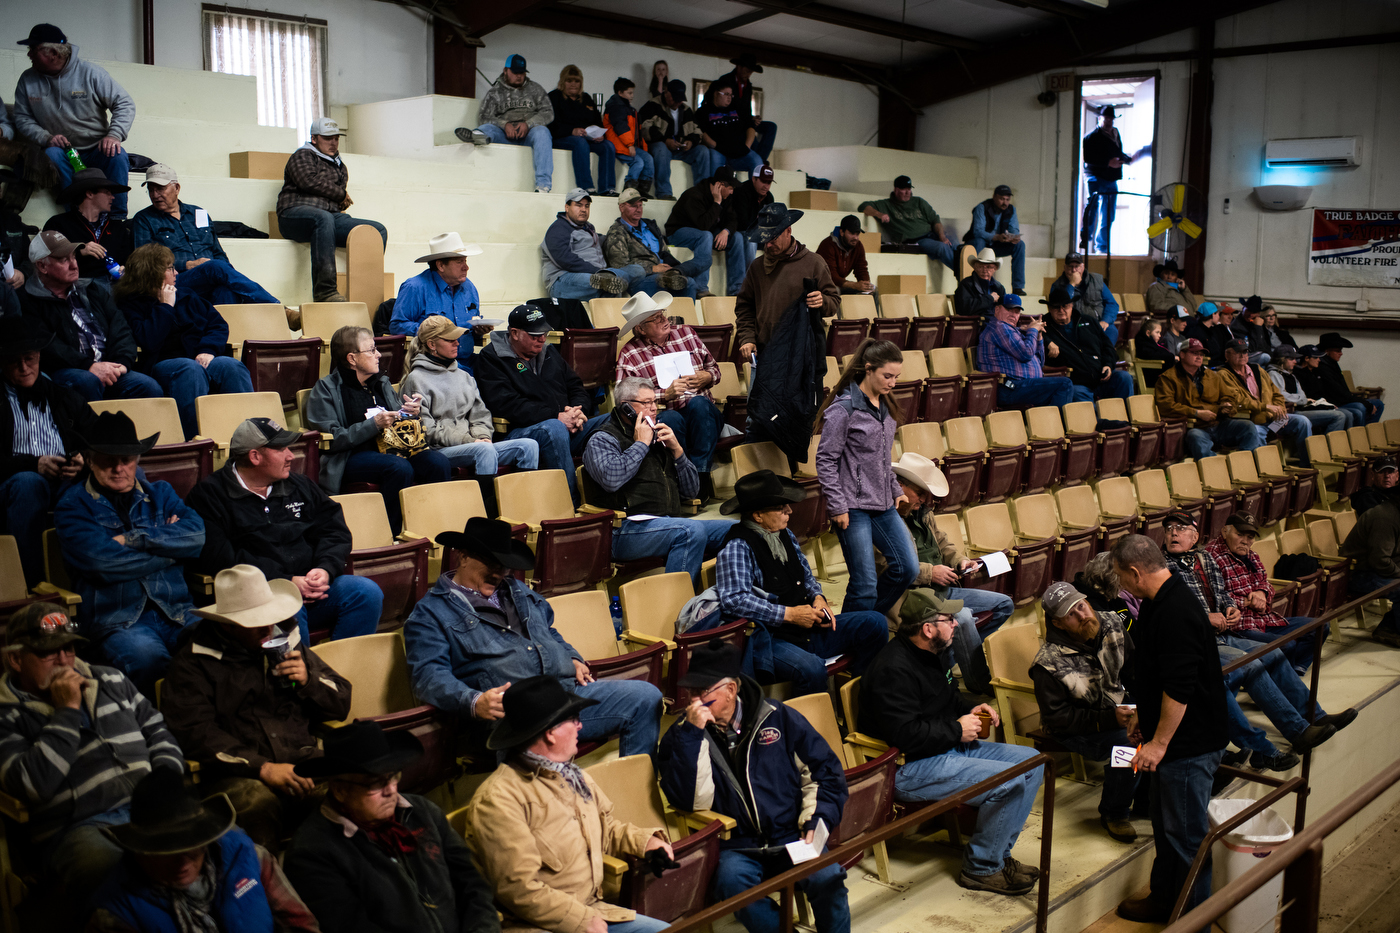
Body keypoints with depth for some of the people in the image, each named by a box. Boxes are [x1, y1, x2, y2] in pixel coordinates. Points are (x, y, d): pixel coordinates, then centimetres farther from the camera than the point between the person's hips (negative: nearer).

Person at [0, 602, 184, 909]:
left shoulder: (111, 682, 21)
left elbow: (156, 731, 26)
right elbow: (33, 785, -13)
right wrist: (67, 711, -8)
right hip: (76, 827, -5)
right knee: (109, 872, -42)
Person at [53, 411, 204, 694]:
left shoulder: (160, 493, 21)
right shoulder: (74, 506, 9)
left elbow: (196, 534, 2)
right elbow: (103, 561, -9)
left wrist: (134, 538, -6)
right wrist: (169, 545, 0)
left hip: (176, 610, 3)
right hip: (118, 619, -3)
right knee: (147, 657, -36)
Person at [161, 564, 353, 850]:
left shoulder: (284, 642, 20)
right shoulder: (193, 662, 4)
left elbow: (341, 706, 24)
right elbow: (196, 733, -9)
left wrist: (309, 681, 2)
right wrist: (263, 768, -19)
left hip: (304, 760, 4)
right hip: (235, 773, -3)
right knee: (259, 803, -39)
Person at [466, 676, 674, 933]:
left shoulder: (574, 777, 14)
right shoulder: (498, 799, -16)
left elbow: (608, 827, 28)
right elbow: (519, 888, -19)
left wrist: (646, 840, 9)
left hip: (593, 910, 9)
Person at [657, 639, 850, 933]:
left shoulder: (778, 717, 7)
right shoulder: (680, 737, 3)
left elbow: (825, 768, 13)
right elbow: (690, 801, -12)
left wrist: (816, 819, -2)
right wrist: (692, 733, -17)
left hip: (792, 838, 1)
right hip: (736, 849, -1)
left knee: (827, 877, -29)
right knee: (732, 881, -34)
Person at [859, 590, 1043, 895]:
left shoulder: (925, 654, 12)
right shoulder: (893, 669, -22)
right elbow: (906, 735, -29)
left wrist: (972, 710, 9)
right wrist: (957, 730, -17)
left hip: (948, 746, 11)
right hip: (908, 769, -11)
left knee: (1030, 760, 5)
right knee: (1010, 782, -23)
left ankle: (997, 853, 9)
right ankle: (981, 868, -5)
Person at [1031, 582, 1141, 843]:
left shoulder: (1111, 624, -8)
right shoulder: (1049, 663, -22)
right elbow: (1057, 717, -19)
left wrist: (1138, 711, -15)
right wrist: (1109, 719, -25)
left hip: (1117, 708, 6)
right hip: (1075, 729, -6)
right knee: (1127, 743, -30)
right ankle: (1113, 814, -5)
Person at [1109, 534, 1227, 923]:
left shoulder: (1177, 612, -25)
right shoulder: (1160, 603, 9)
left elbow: (1179, 688, -28)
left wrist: (1159, 743, -22)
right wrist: (1145, 719, 27)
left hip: (1189, 745, -10)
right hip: (1173, 739, 10)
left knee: (1186, 835, 2)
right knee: (1166, 827, 21)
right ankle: (1164, 900, 35)